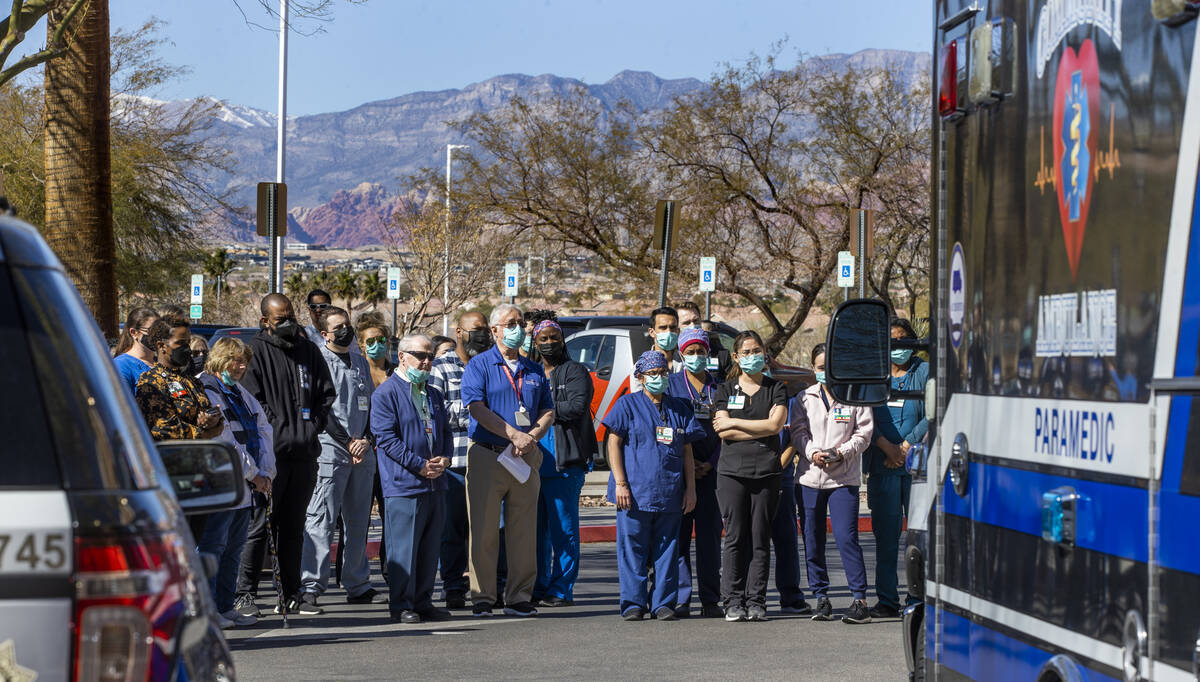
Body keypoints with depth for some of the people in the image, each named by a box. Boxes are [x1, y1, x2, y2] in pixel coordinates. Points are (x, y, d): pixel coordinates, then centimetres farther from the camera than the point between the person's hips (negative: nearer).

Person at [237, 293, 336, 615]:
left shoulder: (309, 350, 15)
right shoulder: (255, 351, -1)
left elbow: (327, 393, 18)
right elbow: (252, 400, -8)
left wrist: (313, 426, 4)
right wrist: (278, 429, -14)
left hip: (304, 452, 5)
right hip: (269, 453, -5)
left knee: (293, 527, 11)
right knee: (258, 524, -6)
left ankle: (291, 592, 16)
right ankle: (246, 592, -3)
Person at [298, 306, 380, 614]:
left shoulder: (360, 363, 18)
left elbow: (371, 404, 17)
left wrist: (366, 439, 0)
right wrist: (347, 442, -12)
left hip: (363, 451, 6)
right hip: (331, 450, -6)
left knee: (358, 521, 11)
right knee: (321, 519, -11)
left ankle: (357, 585, 18)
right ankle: (310, 589, -14)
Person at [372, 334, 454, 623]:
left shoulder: (433, 395, 19)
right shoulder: (386, 394, -5)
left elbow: (446, 433, 22)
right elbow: (386, 437, -11)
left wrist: (444, 458, 0)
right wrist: (420, 465, -15)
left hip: (435, 485, 7)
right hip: (403, 485, -7)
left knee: (430, 547, 10)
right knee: (404, 547, -6)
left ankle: (423, 601, 17)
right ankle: (401, 605, -1)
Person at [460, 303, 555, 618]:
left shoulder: (534, 371, 16)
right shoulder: (479, 365, 1)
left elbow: (548, 412, 15)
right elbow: (477, 408, -10)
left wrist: (532, 436, -6)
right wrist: (514, 435, -17)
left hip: (526, 458, 4)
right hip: (487, 456, -4)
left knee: (524, 531, 3)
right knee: (484, 530, -3)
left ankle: (520, 597, 9)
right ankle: (482, 599, 1)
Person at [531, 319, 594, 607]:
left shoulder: (575, 372, 1)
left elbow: (577, 407, -14)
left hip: (564, 464, -6)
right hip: (534, 463, 6)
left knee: (564, 529, -5)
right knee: (537, 528, 9)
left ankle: (562, 590, -2)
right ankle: (538, 588, 16)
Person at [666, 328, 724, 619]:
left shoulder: (718, 388, 12)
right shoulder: (671, 384, 6)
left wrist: (711, 463, -4)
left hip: (710, 470, 2)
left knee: (710, 534, 1)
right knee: (678, 533, -4)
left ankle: (710, 600, 5)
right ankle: (680, 598, -2)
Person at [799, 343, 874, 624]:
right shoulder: (806, 398, 11)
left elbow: (863, 434, 2)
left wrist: (841, 453, -13)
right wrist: (812, 452, -11)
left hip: (844, 477, -3)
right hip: (810, 477, 3)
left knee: (846, 538, -13)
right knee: (813, 541, 5)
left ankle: (860, 600, -11)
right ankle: (821, 598, 15)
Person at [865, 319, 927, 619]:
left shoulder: (925, 372, 9)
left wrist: (906, 446, -10)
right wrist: (887, 446, -9)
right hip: (882, 466, 2)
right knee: (885, 533, 0)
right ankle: (887, 599, 3)